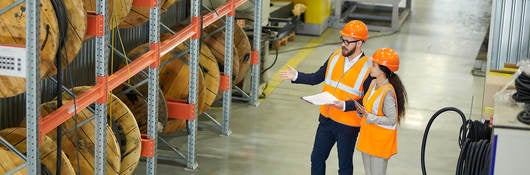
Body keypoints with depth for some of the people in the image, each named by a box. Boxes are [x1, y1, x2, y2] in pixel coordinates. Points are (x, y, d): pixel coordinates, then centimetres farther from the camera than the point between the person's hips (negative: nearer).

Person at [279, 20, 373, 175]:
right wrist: (296, 76, -5)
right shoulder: (336, 56, 0)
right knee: (317, 158, 16)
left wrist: (345, 105, -27)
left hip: (348, 125, -5)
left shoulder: (368, 68, -16)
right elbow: (317, 78, 8)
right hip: (326, 119, 5)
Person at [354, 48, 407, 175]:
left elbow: (391, 120, -21)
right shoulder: (374, 83, 3)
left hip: (381, 140, -9)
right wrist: (362, 110, -4)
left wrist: (369, 117, -24)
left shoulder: (388, 92, -24)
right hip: (368, 136, 9)